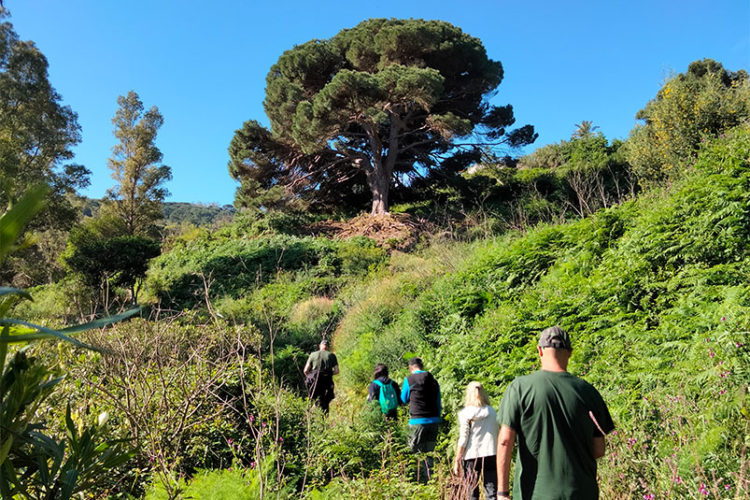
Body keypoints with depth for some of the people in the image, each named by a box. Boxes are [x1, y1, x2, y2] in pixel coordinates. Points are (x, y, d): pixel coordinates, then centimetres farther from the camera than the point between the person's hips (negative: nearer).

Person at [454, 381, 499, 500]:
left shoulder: (465, 413, -5)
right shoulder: (492, 412, 5)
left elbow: (463, 440, -7)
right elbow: (499, 435, 7)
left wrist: (457, 461, 0)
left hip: (472, 455, -2)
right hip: (491, 454, 2)